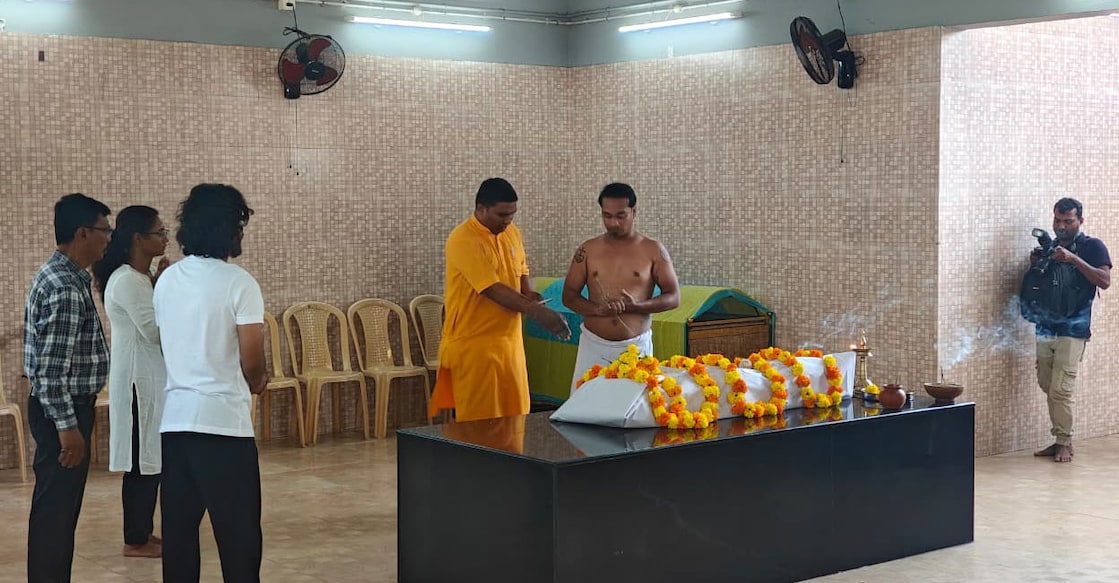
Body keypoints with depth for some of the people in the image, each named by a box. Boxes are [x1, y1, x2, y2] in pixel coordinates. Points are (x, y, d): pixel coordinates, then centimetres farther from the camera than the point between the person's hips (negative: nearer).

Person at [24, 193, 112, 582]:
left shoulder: (63, 275, 12)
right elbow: (51, 366, -24)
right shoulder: (64, 287, -21)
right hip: (61, 411, -10)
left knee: (60, 506, 16)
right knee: (55, 509, -3)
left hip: (66, 407, 10)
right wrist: (67, 425, -23)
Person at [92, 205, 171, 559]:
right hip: (139, 381, -10)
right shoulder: (126, 280, -18)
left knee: (151, 459, 14)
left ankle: (144, 531, 23)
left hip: (153, 377, 10)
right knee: (141, 461, -3)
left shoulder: (143, 277, 13)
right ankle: (135, 541, 6)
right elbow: (154, 330, -21)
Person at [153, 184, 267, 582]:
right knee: (238, 530, 1)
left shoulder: (166, 280, 8)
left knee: (178, 526, 10)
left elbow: (166, 344, 15)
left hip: (174, 417, 6)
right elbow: (251, 359, -12)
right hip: (223, 419, -6)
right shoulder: (238, 283, -11)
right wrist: (256, 383, 9)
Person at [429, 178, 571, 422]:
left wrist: (528, 293, -1)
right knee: (480, 423, -3)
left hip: (509, 340, 7)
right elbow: (493, 290, -24)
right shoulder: (463, 241, -18)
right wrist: (536, 312, -31)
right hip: (474, 344, -7)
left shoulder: (512, 232, 7)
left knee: (514, 417, 10)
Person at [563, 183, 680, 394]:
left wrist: (636, 306, -17)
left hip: (636, 346, -1)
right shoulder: (588, 250, 3)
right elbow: (569, 295, 5)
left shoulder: (653, 251, -1)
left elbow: (673, 297, 0)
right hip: (593, 345, 1)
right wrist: (597, 309, -15)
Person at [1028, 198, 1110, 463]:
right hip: (1045, 328, 6)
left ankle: (1065, 443, 3)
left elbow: (1104, 281, -15)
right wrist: (1035, 264, 0)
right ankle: (1059, 440, 15)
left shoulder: (1092, 246, -1)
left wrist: (1074, 260, -23)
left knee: (1060, 391, -9)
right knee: (1048, 388, 6)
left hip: (1072, 330, -6)